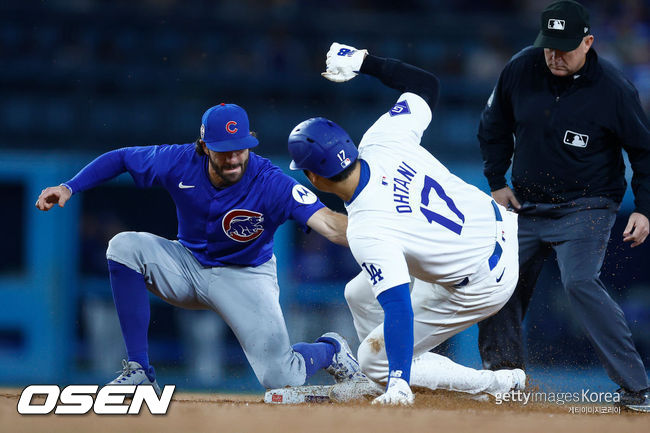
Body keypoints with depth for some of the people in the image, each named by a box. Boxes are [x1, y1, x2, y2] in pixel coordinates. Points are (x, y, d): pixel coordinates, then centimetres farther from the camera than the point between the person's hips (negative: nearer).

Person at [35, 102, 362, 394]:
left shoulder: (271, 183, -29)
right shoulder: (180, 163, -20)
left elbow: (327, 223, -41)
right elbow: (120, 159, -4)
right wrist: (69, 188, -14)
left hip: (246, 275, -3)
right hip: (188, 269, 3)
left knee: (282, 381, -18)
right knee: (124, 246, -24)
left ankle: (331, 350, 23)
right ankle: (139, 371, -17)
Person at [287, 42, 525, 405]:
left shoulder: (368, 232, -32)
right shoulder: (379, 142, -16)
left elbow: (398, 306, -38)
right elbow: (427, 84, 1)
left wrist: (398, 384, -41)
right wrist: (363, 61, 8)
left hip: (482, 286, -8)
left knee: (375, 360, 4)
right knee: (360, 294, 19)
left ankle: (500, 385, 9)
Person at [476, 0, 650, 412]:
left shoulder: (613, 88, -16)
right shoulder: (521, 70, -5)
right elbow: (495, 127, 12)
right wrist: (497, 182, 7)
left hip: (587, 208, -6)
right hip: (526, 205, 6)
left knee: (579, 281, -25)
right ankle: (504, 370, 27)